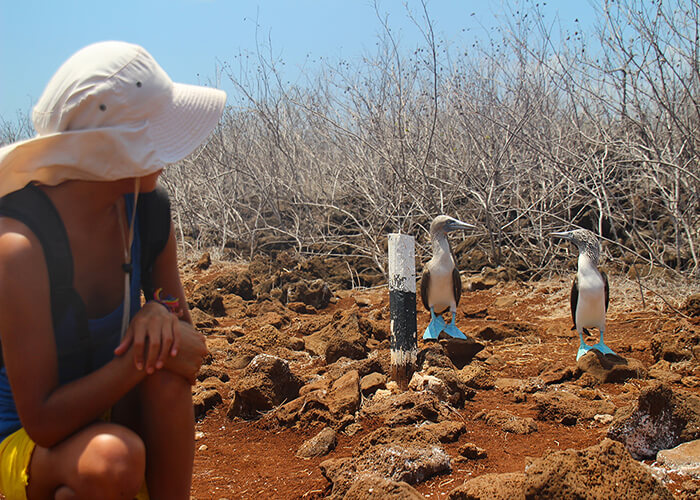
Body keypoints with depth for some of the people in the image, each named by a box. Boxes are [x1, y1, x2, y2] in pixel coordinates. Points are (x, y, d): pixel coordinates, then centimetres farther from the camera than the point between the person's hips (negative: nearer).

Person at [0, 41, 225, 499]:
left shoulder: (145, 208, -9)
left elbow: (185, 342, 1)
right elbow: (43, 422, -28)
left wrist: (162, 312, -21)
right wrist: (143, 353, -30)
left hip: (105, 416, 5)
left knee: (167, 372, -27)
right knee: (112, 457, -36)